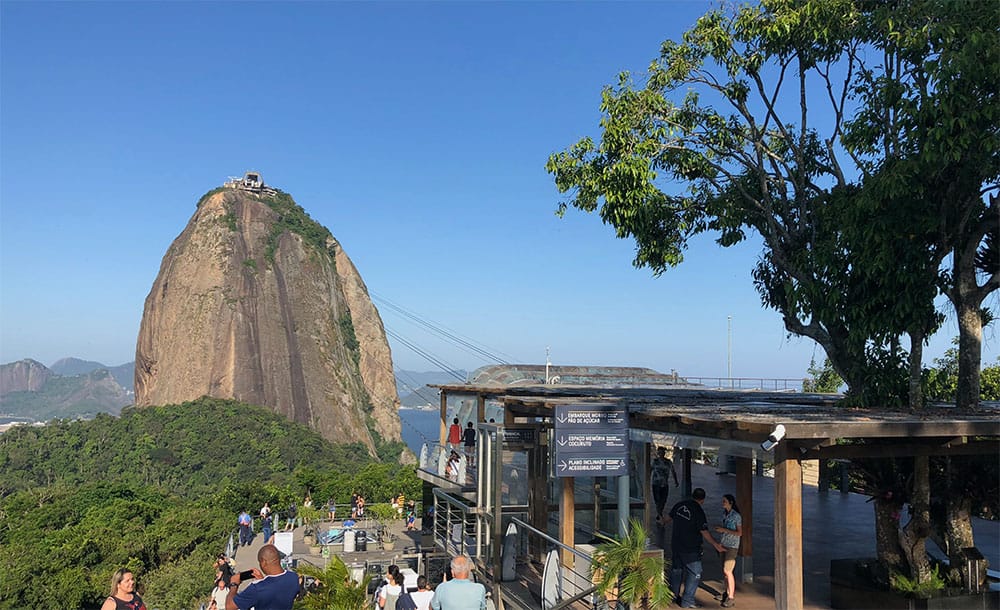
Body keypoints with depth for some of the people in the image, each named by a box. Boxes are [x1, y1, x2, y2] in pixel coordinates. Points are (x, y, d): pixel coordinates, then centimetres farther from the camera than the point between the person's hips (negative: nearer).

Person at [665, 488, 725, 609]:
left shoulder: (679, 505, 1)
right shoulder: (699, 512, -17)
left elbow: (668, 518, 17)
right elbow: (705, 533, -17)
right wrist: (716, 544, -6)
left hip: (675, 545, 7)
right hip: (690, 549, -7)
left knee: (676, 570, 20)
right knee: (694, 574, 5)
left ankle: (673, 595, 32)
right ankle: (687, 601, 7)